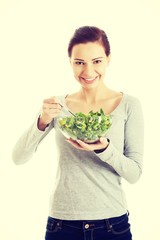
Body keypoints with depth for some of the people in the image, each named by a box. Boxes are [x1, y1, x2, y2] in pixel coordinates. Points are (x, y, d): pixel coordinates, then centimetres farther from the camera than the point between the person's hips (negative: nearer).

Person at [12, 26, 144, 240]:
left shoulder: (129, 105, -4)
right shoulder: (58, 106, 1)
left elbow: (135, 174, -5)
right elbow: (18, 157, -4)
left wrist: (105, 149, -23)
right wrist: (43, 122, -20)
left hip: (113, 223, -1)